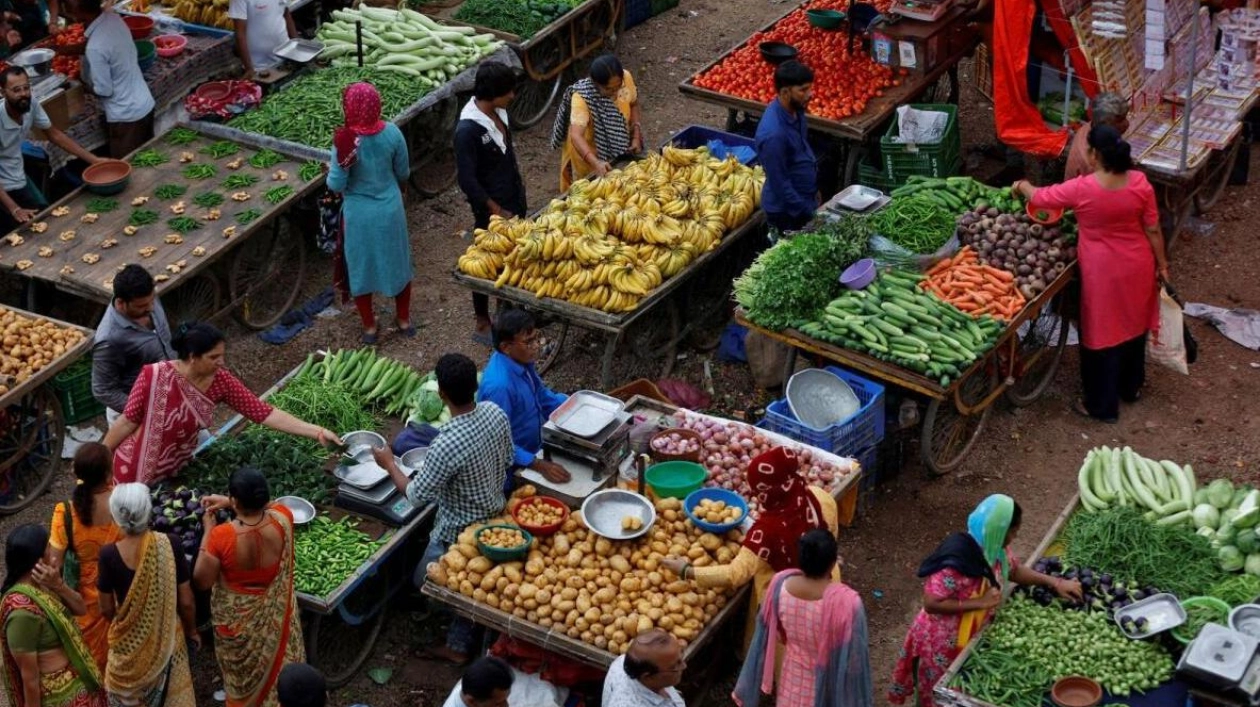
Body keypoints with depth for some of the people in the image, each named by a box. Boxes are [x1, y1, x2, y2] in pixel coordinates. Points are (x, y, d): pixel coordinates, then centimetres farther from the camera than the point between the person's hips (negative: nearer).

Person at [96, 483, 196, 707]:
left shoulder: (109, 554, -21)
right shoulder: (169, 545, -20)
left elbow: (106, 608, -8)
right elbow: (186, 601, -12)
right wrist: (192, 630, 7)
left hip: (128, 640, 0)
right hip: (166, 636, 0)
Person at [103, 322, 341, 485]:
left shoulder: (220, 381, -16)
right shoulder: (155, 376, -28)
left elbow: (264, 413, -17)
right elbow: (128, 422, -18)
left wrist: (318, 432, -22)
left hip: (177, 469, 5)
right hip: (136, 471, -4)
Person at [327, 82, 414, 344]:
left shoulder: (345, 141, -23)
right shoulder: (392, 133, -14)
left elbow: (336, 185, -18)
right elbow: (403, 173, 2)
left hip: (359, 214, -3)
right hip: (390, 209, 3)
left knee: (361, 268, 17)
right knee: (397, 263, 21)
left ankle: (370, 327, 29)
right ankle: (404, 320, 36)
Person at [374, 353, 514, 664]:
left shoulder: (446, 445, -37)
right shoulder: (495, 413, -16)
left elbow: (416, 495, -21)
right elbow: (508, 461, 3)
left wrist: (389, 464, -7)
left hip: (460, 531, -7)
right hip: (494, 516, 7)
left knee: (426, 581, 18)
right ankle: (459, 645, 39)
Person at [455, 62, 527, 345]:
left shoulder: (497, 112, -2)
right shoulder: (468, 129, -27)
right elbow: (467, 180, -23)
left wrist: (519, 189, 16)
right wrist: (497, 211, -18)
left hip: (514, 200, 8)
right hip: (492, 209, -8)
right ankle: (482, 325, 22)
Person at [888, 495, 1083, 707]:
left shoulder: (996, 549, -9)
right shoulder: (957, 560, -35)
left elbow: (1015, 570, 12)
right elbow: (931, 603, -33)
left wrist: (1054, 582, 1)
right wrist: (980, 602, -31)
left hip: (971, 638, 7)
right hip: (942, 643, -7)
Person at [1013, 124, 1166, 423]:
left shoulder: (1081, 189, -22)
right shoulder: (1140, 182, -13)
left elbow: (1040, 198, -5)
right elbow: (1153, 230, -5)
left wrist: (1022, 185, 16)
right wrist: (1161, 264, 9)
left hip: (1103, 272, -4)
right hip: (1137, 267, 4)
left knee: (1102, 333, 10)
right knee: (1133, 324, 24)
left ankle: (1102, 405, 20)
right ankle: (1131, 387, 43)